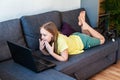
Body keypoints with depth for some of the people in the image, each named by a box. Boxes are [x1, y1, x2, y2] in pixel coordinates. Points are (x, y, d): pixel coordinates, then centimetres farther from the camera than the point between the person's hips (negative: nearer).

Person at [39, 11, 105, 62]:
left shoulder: (60, 41, -44)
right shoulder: (51, 38, -26)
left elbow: (64, 59, -42)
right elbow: (47, 53, -17)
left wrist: (52, 52, -49)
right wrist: (42, 49, -36)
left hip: (82, 40, -6)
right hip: (74, 37, 6)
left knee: (102, 40, 25)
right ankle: (82, 22, 36)